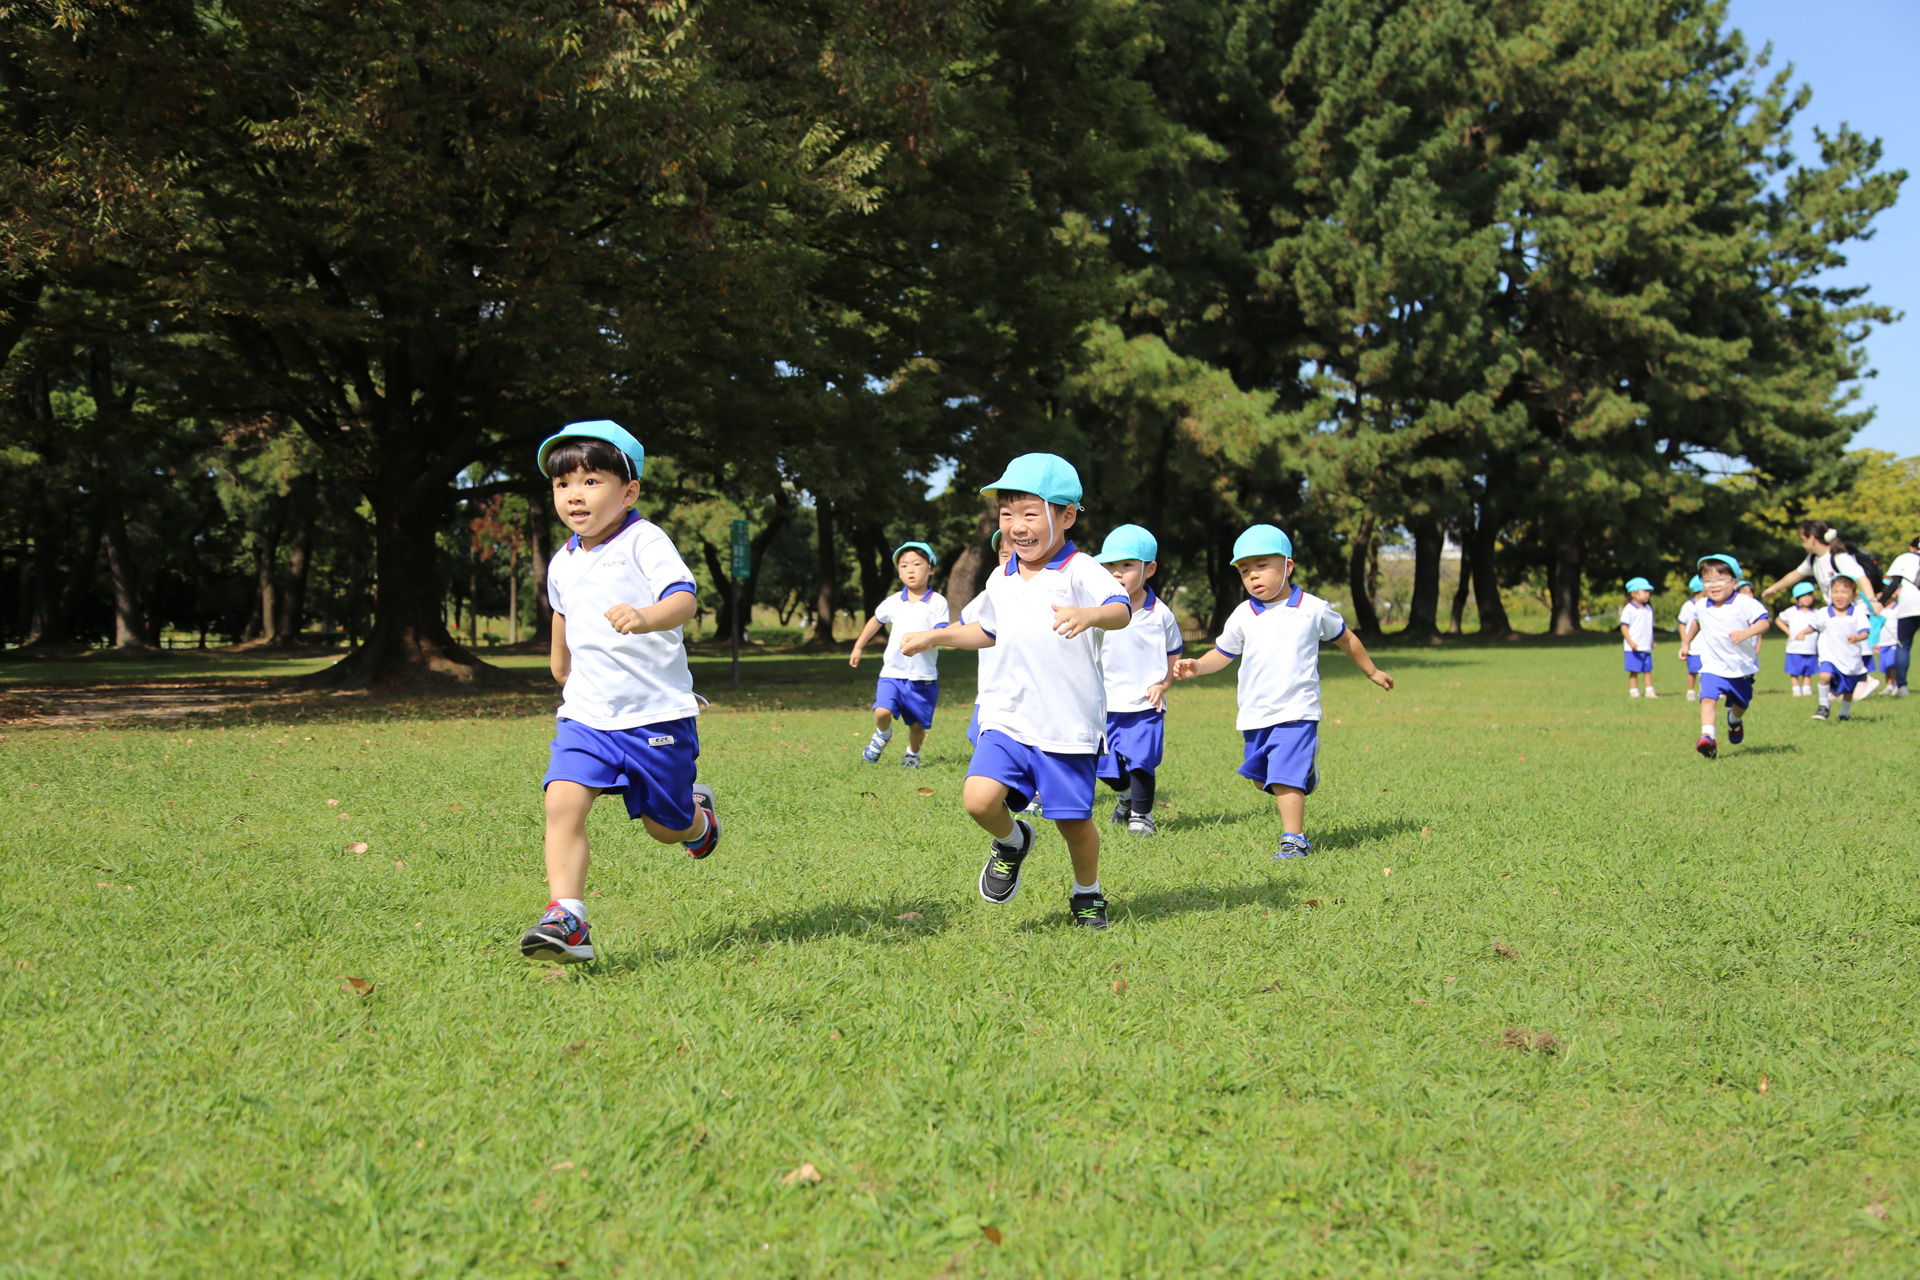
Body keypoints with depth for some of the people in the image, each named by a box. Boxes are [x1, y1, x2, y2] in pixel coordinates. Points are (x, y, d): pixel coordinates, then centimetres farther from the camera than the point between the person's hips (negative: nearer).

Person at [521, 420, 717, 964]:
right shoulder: (562, 563, 9)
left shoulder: (645, 541, -11)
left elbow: (684, 598, -28)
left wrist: (647, 618, -49)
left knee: (666, 827, 10)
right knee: (563, 802, -19)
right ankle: (567, 922, -22)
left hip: (657, 715, -4)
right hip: (586, 714, 4)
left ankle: (697, 810, 46)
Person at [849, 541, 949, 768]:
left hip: (923, 675, -1)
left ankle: (913, 753, 37)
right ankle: (882, 735, 15)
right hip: (892, 672, 1)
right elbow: (875, 621, 25)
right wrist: (858, 647, 31)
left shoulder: (937, 602, -3)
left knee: (917, 723, 8)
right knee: (882, 711, -19)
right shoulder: (893, 602, 6)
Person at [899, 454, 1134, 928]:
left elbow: (1121, 608, -29)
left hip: (1069, 725, -4)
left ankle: (1087, 893, 33)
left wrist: (1090, 615, -51)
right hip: (1007, 718, 4)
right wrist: (935, 637, 24)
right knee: (979, 799, -16)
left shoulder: (1080, 571, -9)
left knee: (1074, 821, 4)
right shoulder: (1001, 581, 11)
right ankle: (1012, 841, 17)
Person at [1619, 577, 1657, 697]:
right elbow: (1624, 627, -12)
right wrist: (1631, 641, -20)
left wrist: (1652, 641, 21)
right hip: (1634, 647, -6)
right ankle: (1633, 691, 6)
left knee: (1648, 669, 8)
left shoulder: (1648, 609, 13)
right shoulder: (1629, 609, -9)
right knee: (1634, 670, -1)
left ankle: (1650, 690, 13)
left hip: (1646, 647, 6)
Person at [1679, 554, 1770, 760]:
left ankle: (1735, 720, 55)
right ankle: (1708, 738, -33)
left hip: (1743, 666, -1)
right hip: (1713, 666, 1)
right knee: (1708, 698, -24)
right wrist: (1686, 643, 29)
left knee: (1741, 703, 21)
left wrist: (1746, 633, -39)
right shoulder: (1702, 607, 2)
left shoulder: (1745, 604, -14)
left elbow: (1764, 621, -23)